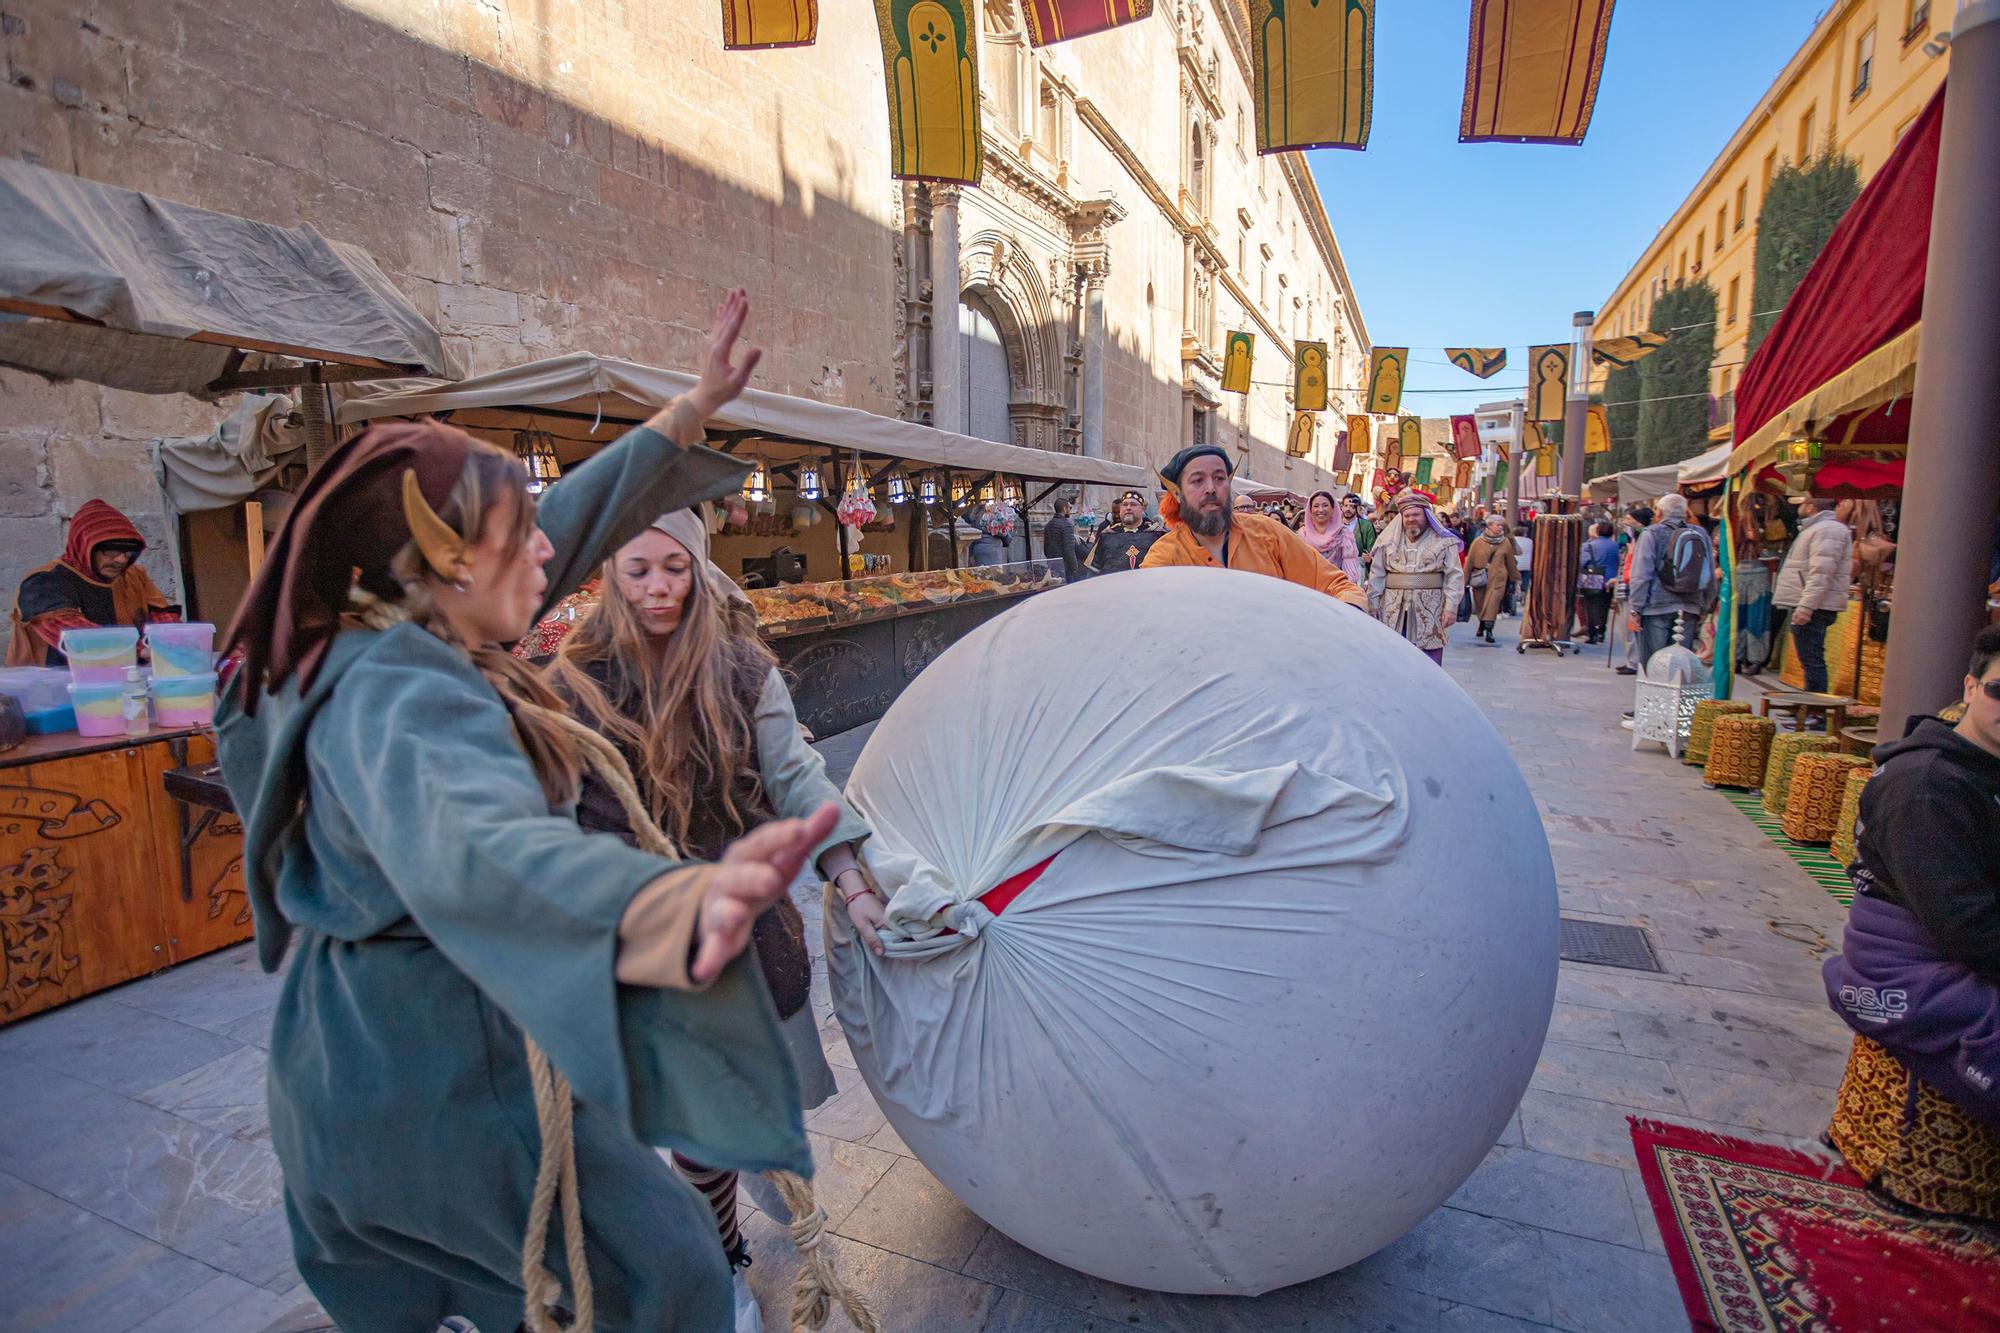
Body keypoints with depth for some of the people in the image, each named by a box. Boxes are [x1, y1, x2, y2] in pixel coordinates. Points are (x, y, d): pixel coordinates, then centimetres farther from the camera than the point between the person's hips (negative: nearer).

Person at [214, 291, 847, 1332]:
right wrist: (678, 904, -73)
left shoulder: (378, 649, -1)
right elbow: (478, 849, -53)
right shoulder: (398, 699, -30)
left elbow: (577, 518, 3)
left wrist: (695, 408, 7)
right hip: (450, 1071, -10)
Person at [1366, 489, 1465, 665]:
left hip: (1429, 612, -2)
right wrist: (1372, 606, 5)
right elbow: (1376, 576, 9)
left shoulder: (1444, 541, 2)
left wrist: (1451, 607, -10)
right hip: (1394, 611, 2)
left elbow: (1454, 576, -2)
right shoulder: (1388, 541, 9)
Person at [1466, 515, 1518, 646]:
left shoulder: (1505, 542, 2)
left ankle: (1489, 630, -12)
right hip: (1480, 579, 1)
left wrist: (1515, 578, 16)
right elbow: (1469, 561, 1)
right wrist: (1465, 580, 1)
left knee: (1493, 602, -12)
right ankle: (1482, 625, 32)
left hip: (1497, 578, -1)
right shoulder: (1478, 542, -2)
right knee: (1480, 603, 10)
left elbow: (1511, 561, 10)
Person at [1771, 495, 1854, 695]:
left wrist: (1806, 607, -28)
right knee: (1810, 660, 16)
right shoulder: (1817, 529, 22)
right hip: (1804, 605, 11)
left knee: (1811, 660, -10)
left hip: (1813, 608, -11)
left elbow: (1821, 574, -23)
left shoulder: (1827, 530, -13)